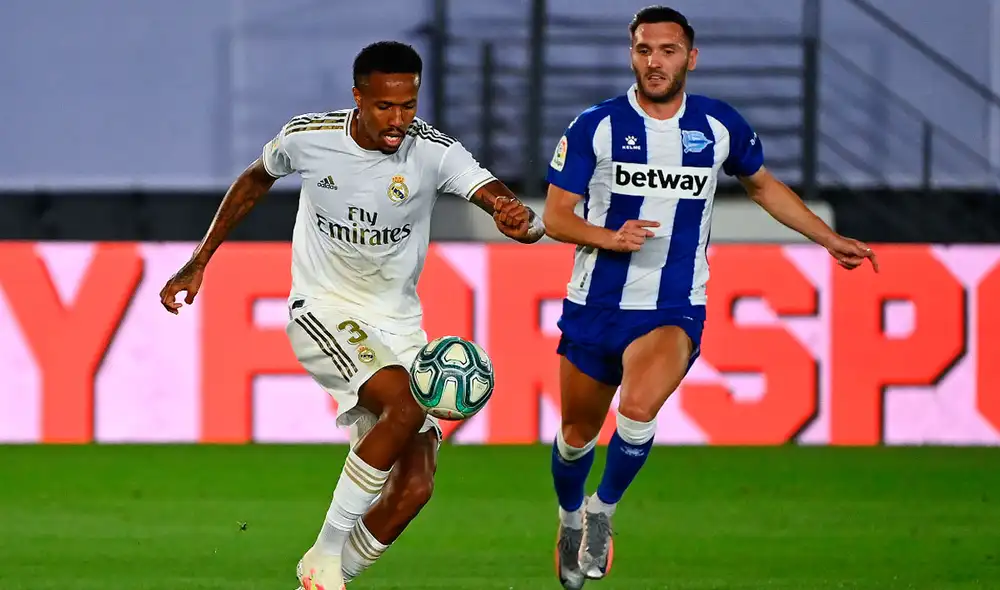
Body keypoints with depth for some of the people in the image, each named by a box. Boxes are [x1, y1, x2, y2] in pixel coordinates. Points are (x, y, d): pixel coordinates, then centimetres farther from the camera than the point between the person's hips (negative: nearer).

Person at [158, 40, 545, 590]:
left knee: (414, 486, -7)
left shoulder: (434, 152, -15)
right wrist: (197, 264, 11)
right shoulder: (306, 137, -13)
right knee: (405, 406, -31)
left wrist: (523, 220, -53)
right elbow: (254, 181, 10)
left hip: (398, 325, 3)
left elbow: (507, 206, -28)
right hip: (323, 313, -3)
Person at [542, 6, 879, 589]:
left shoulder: (720, 126, 0)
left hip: (675, 312, -1)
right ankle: (571, 519, 44)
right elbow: (556, 214, -4)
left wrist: (831, 240, 18)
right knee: (578, 432, 12)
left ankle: (604, 510, -3)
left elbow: (764, 184, 19)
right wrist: (609, 237, -23)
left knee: (639, 405, -29)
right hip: (595, 307, 1)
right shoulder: (595, 126, -6)